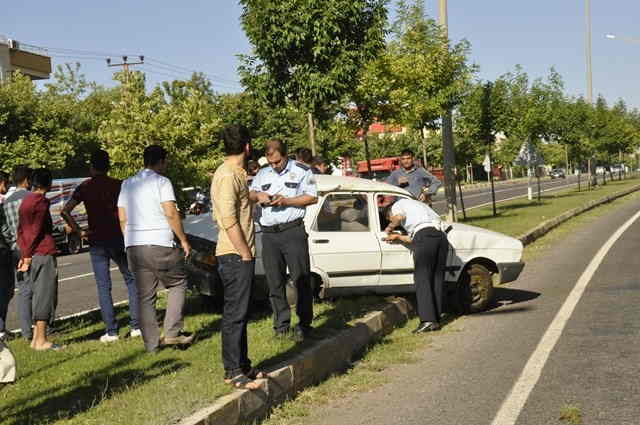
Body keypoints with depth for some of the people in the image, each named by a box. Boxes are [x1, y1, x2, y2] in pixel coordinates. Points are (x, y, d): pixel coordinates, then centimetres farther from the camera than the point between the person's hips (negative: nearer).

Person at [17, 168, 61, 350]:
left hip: (31, 255, 9)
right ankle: (41, 341, -7)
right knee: (46, 295, -6)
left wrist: (24, 255, 14)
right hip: (44, 253, -9)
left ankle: (36, 338, 15)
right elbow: (36, 231, -13)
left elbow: (21, 231, 16)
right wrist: (27, 256, -8)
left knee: (39, 295, 14)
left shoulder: (25, 201, 17)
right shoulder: (41, 201, -9)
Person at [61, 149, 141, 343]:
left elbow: (65, 211, -9)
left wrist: (79, 231, -2)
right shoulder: (118, 185, -1)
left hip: (96, 242, 0)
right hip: (118, 238, 0)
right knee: (131, 280, 11)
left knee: (103, 287, 4)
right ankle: (137, 325, 5)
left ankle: (111, 331, 1)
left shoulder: (84, 187, 1)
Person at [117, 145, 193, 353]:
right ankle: (172, 332, 1)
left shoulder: (127, 184, 15)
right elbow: (171, 214, -11)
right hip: (159, 244, -6)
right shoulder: (161, 182, -4)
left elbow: (122, 218, 14)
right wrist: (183, 240, -4)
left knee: (145, 295, 8)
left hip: (133, 246, 6)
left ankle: (152, 343, 8)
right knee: (178, 284, 10)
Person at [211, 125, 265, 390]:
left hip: (241, 254, 11)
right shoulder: (227, 176, -17)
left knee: (240, 313, 16)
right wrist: (245, 253, -20)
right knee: (235, 314, -6)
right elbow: (228, 219, -22)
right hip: (235, 255, -11)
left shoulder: (236, 174, 15)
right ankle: (233, 372, -1)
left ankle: (242, 365, 24)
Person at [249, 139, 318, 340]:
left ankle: (304, 324, 1)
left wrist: (287, 201, -12)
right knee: (275, 282, 5)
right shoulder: (262, 174, 19)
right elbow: (249, 194, 18)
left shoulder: (301, 171, 5)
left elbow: (313, 197, -1)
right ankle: (281, 324, 12)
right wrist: (258, 196, -6)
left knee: (301, 279, -5)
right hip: (269, 235, 4)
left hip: (293, 231, -4)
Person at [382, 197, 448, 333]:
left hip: (425, 235, -7)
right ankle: (436, 319, 7)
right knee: (437, 279, 8)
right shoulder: (418, 206, 39)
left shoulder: (398, 204, 19)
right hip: (441, 235, 8)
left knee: (422, 279, -8)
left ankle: (427, 320, -17)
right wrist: (397, 237, 36)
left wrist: (390, 227, 12)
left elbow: (399, 216, -6)